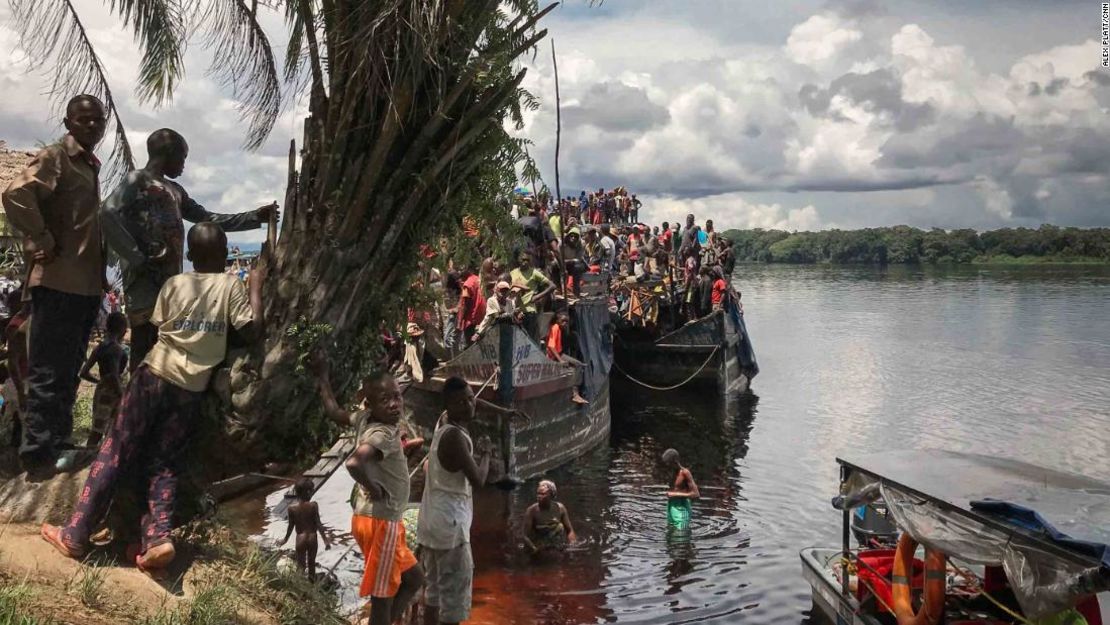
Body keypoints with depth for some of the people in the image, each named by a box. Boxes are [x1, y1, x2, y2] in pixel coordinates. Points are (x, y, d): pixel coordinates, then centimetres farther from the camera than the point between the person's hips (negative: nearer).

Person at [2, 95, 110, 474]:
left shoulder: (90, 165, 19)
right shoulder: (54, 157, -8)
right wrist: (43, 245, -18)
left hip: (87, 282, 9)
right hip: (59, 282, -9)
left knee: (68, 371, 15)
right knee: (49, 372, -6)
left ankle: (58, 445, 25)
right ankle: (38, 453, 0)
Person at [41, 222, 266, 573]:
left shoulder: (174, 284, 7)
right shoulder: (232, 286, 3)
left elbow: (156, 326, 14)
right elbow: (251, 333, -1)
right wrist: (256, 287, 7)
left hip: (155, 375, 0)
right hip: (192, 390, 0)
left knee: (114, 453, 4)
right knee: (164, 465, 8)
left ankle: (75, 534, 3)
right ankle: (158, 537, -10)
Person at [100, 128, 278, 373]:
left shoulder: (175, 190, 24)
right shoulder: (137, 180, -2)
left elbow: (208, 219, 29)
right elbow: (108, 214, -17)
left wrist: (255, 217, 23)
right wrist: (136, 258, -19)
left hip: (171, 281, 8)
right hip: (145, 282, -8)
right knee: (146, 355, -11)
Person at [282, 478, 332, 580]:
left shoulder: (292, 508, -11)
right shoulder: (313, 505, -14)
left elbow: (291, 526, -3)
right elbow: (318, 524, -12)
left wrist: (286, 539, 15)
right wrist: (325, 539, -4)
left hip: (300, 539, -1)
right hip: (312, 538, 1)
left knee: (301, 565, 10)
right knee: (312, 563, 19)